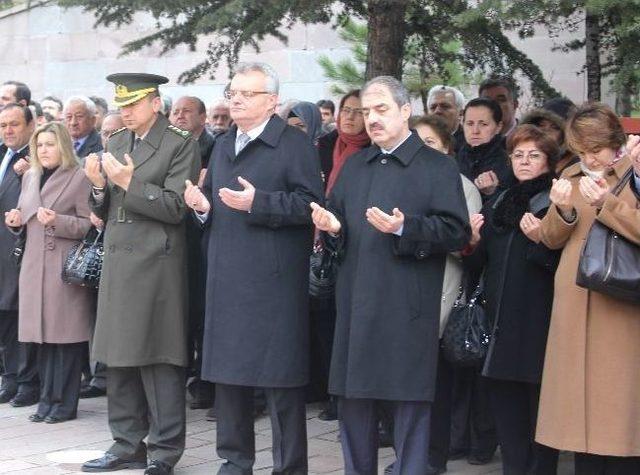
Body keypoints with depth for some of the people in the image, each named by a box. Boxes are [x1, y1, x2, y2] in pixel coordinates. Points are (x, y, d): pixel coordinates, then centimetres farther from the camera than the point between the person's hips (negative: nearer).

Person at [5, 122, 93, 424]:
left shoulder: (79, 178, -4)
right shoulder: (30, 177, 17)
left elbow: (89, 224, -7)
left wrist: (58, 221, -20)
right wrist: (16, 220, 5)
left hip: (66, 266, -6)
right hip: (35, 265, 6)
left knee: (66, 332, -4)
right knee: (42, 333, 7)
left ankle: (65, 402, 2)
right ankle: (48, 398, 15)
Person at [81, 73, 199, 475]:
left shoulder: (181, 145, -4)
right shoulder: (115, 144, 16)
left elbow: (175, 208, -12)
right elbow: (105, 213, 17)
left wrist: (130, 183, -17)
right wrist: (100, 186, -3)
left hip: (156, 267, -7)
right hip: (118, 263, 7)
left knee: (158, 359, -3)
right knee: (118, 358, 10)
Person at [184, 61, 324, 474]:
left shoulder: (295, 144, -5)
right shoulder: (223, 146, 18)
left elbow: (309, 204, -14)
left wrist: (257, 203, -22)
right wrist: (204, 205, 1)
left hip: (274, 281, -7)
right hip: (227, 277, 7)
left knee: (280, 376, -2)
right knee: (228, 369, 11)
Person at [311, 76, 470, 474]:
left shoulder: (438, 168, -1)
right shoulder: (354, 166, 17)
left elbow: (457, 233, -9)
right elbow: (336, 218, 20)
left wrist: (404, 228, -21)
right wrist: (332, 227, -3)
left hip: (408, 310, -5)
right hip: (356, 304, 6)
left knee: (410, 404, -1)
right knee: (353, 400, 11)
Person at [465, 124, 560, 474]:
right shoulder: (496, 206, 17)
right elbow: (479, 264, 20)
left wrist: (541, 241, -21)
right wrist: (473, 241, 1)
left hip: (539, 323, -6)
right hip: (501, 321, 6)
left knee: (539, 407, -1)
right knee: (504, 405, 9)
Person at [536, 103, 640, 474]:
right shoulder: (572, 176, 14)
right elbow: (551, 239, 13)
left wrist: (606, 202, -22)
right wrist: (562, 209, -6)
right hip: (574, 308, 5)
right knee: (581, 409, 8)